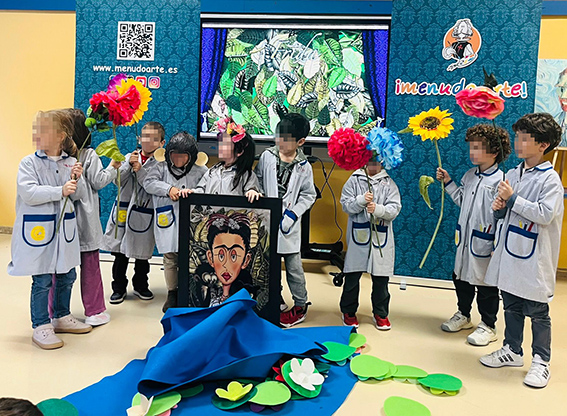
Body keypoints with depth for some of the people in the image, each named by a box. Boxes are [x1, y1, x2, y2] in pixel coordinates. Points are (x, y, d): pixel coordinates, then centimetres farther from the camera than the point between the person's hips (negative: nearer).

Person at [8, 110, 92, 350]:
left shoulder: (70, 162, 3)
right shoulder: (29, 163, -8)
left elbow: (78, 195, 6)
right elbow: (29, 193, -20)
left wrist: (76, 180, -14)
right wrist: (60, 191, -27)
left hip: (64, 228, 5)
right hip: (37, 230, -5)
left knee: (67, 276, 15)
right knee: (42, 281, 1)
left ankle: (61, 317, 33)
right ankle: (41, 327, 14)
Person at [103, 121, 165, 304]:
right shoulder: (130, 157, 6)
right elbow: (118, 181, 1)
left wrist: (140, 170, -20)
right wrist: (129, 164, -12)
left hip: (143, 215, -3)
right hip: (123, 211, 3)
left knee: (142, 254, 12)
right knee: (120, 254, 9)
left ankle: (140, 285, 31)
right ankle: (119, 287, 22)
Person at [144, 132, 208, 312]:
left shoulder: (200, 171, 2)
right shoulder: (162, 168, 7)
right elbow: (148, 183, -3)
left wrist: (192, 192, -23)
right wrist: (169, 189, -14)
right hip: (167, 222, 2)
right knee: (170, 259, 11)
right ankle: (172, 294, 26)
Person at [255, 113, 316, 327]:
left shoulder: (303, 166, -3)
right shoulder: (267, 156, 0)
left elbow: (308, 195, 2)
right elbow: (257, 181, 10)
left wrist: (292, 214, -9)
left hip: (288, 224, -2)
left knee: (293, 266, 3)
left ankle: (300, 306, 18)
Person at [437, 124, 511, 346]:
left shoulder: (499, 180, -17)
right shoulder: (469, 175, 6)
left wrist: (498, 245, -26)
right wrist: (448, 182, 11)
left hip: (484, 242, -7)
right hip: (464, 237, 8)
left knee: (486, 284, 6)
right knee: (461, 277, 20)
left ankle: (488, 326, 21)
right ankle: (463, 315, 40)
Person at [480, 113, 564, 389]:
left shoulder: (550, 179, -12)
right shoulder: (513, 175, 10)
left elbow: (545, 214, -21)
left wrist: (513, 199, -18)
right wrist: (500, 208, -3)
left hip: (534, 259, -7)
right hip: (510, 253, 7)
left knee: (537, 312, 4)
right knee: (511, 307, 18)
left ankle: (541, 361, 17)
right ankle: (513, 351, 32)